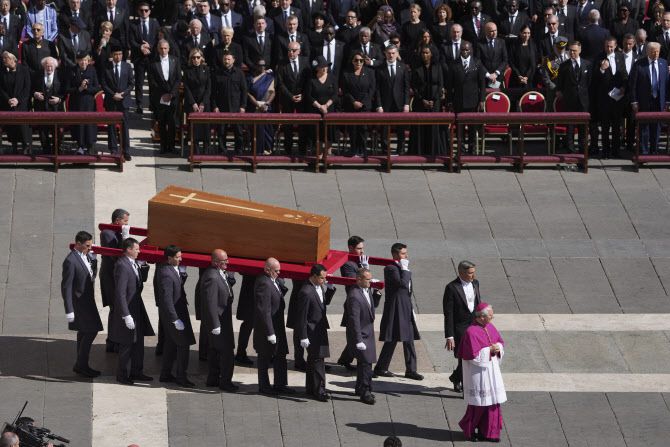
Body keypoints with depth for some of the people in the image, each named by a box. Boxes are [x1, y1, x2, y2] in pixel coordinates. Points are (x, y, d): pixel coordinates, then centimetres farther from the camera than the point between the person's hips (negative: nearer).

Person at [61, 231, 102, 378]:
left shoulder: (88, 256, 5)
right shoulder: (70, 261, -20)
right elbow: (66, 287, -20)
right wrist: (69, 310, -20)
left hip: (87, 299, 9)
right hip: (79, 301, -9)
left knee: (84, 332, 14)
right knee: (91, 330, -11)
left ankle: (81, 366, 23)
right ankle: (81, 365, -3)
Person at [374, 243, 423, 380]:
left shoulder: (402, 268, 16)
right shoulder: (391, 269, -14)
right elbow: (402, 284, -28)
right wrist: (405, 269, -18)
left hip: (406, 309, 9)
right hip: (395, 311, -9)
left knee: (409, 341, 9)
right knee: (392, 341, -3)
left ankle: (410, 370, 13)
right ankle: (381, 368, 9)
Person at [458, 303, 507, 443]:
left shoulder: (490, 327, 4)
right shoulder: (471, 332, -20)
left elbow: (500, 341, 16)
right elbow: (473, 355, -22)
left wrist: (498, 348, -6)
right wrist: (489, 350, -20)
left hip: (491, 370, 8)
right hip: (478, 373, -8)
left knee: (492, 401, 9)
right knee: (479, 403, 0)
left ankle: (489, 432, 17)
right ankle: (468, 429, 20)